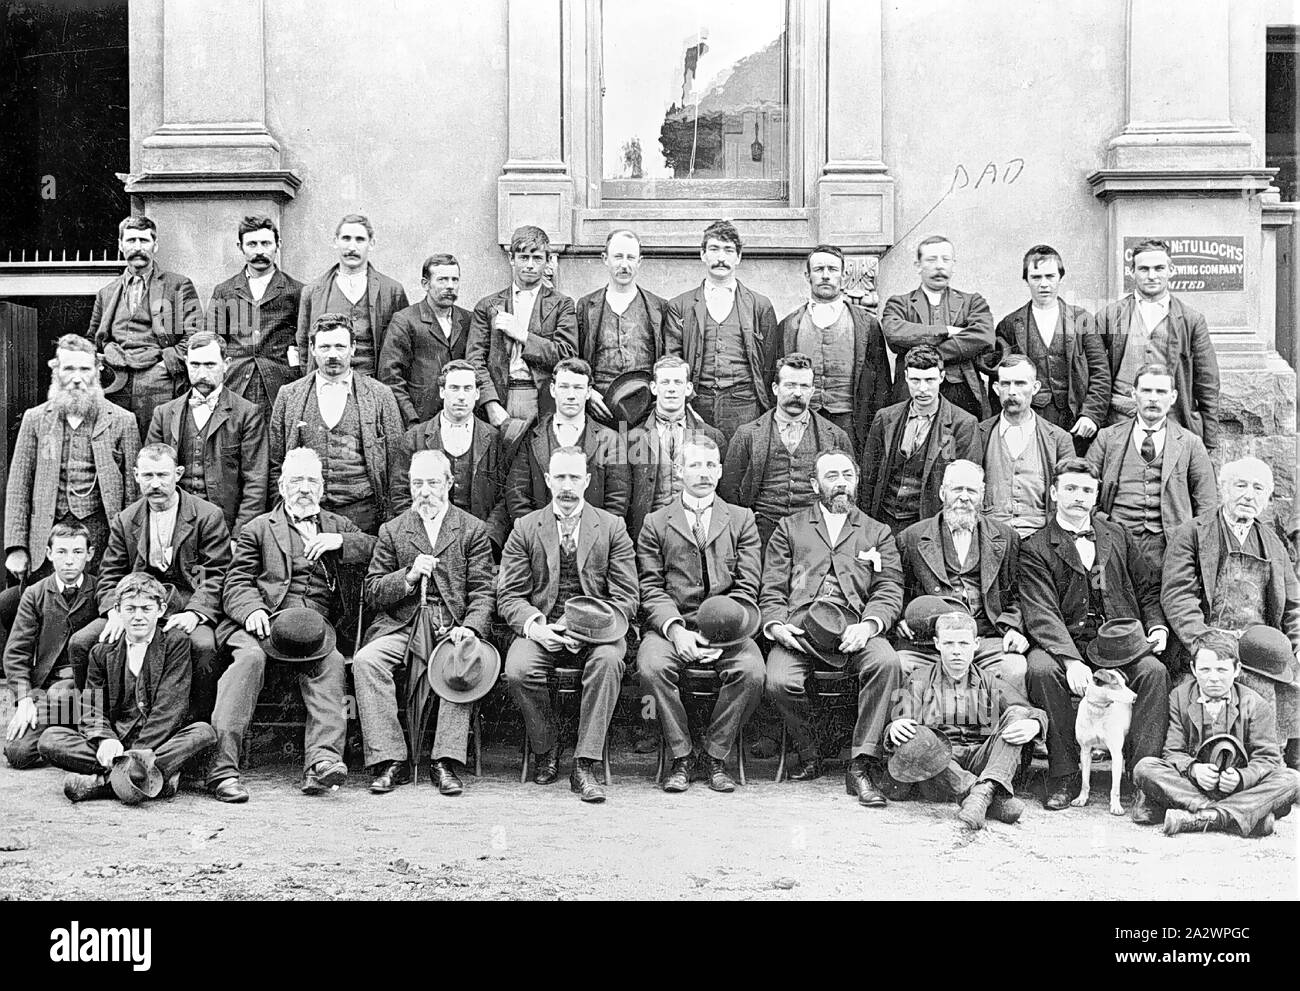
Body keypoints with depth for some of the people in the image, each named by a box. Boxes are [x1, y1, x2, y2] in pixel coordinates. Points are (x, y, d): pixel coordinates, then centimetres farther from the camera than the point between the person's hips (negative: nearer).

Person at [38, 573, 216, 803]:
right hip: (115, 739, 2)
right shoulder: (102, 652, 12)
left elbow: (170, 707, -8)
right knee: (50, 739, -19)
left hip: (162, 741, -2)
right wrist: (105, 740, -21)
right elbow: (92, 711, 4)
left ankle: (101, 781, -37)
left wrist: (137, 752, -22)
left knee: (204, 732, -32)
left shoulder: (176, 643, 3)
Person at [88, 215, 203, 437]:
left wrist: (165, 365, -8)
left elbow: (194, 338, 0)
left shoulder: (178, 286, 9)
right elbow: (91, 341, 25)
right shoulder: (106, 294, 22)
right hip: (117, 390, 3)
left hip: (160, 389, -3)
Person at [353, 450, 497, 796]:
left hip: (453, 625, -2)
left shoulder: (473, 530, 12)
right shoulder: (392, 530, 17)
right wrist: (409, 576, -7)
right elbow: (372, 592, 11)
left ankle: (446, 763, -27)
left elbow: (483, 591, 5)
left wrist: (470, 627, -15)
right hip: (401, 624, 2)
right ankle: (389, 760, -22)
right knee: (365, 660, -27)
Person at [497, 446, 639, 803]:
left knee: (609, 660, -34)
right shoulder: (525, 529, 10)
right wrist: (535, 626, -16)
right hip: (540, 629, 1)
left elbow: (627, 596, 3)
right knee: (517, 670, -29)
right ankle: (546, 745, 0)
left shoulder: (612, 528, 8)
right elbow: (509, 595, 5)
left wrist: (593, 628, -16)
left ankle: (583, 766, -26)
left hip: (595, 630, -1)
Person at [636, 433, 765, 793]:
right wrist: (675, 629, -14)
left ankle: (715, 756, -7)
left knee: (752, 671, -28)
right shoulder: (656, 523, 13)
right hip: (670, 626, 0)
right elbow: (651, 588, 4)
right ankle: (680, 757, -11)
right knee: (651, 666, -31)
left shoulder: (741, 520, 14)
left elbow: (746, 588, 5)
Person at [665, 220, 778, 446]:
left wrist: (770, 417, 1)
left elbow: (769, 367, 9)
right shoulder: (680, 306, 12)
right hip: (696, 406, 0)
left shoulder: (760, 306, 12)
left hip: (744, 405, 0)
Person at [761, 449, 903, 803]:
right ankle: (809, 756, -2)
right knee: (779, 682, -30)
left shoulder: (878, 533, 22)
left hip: (855, 627, 0)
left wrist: (868, 625, -12)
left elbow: (890, 591, 9)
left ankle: (862, 766, -23)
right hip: (798, 627, 0)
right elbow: (772, 589, 14)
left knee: (887, 662, -32)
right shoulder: (790, 528, 22)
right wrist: (775, 625, -8)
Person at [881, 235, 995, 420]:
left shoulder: (973, 302, 16)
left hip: (965, 398, 1)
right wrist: (946, 331, -7)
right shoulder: (899, 304, 14)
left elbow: (983, 339, -4)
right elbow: (893, 334, -8)